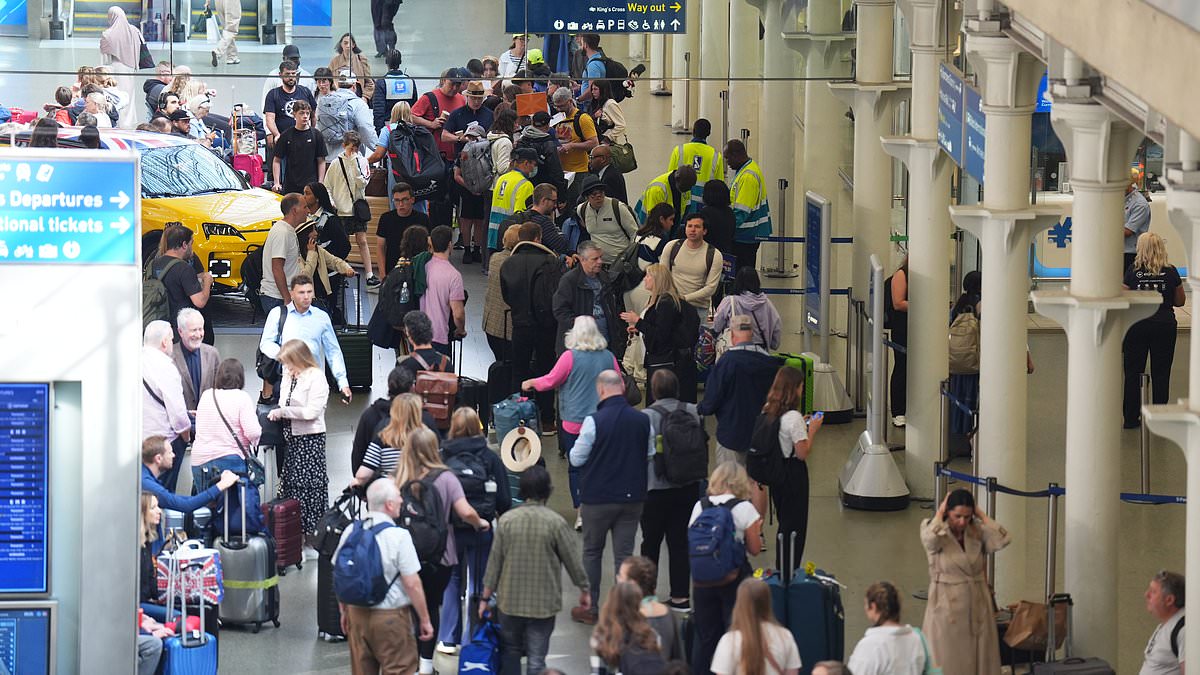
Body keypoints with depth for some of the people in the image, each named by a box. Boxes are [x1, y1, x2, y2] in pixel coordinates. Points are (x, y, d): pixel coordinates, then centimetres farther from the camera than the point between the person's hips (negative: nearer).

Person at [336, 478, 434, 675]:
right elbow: (412, 584, -15)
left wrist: (345, 612, 22)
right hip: (390, 616, -5)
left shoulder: (350, 532, 0)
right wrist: (425, 620, -5)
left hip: (357, 613, 5)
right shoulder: (399, 536, -16)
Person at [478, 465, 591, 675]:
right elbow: (573, 560, -4)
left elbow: (494, 561, -1)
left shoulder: (506, 520, -5)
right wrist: (584, 589, 12)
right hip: (543, 602, -2)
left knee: (510, 650, 19)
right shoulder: (555, 522, -11)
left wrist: (486, 595, 10)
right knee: (536, 658, 1)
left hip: (510, 600, 2)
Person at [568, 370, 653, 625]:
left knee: (591, 552, 14)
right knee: (624, 554, 8)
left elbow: (576, 459, -9)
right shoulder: (642, 420, -4)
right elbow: (650, 455, 10)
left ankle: (590, 608, 19)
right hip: (632, 497, 3)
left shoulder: (594, 421, -17)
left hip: (598, 498, -3)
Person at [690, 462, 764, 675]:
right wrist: (757, 528, 16)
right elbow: (754, 549, -2)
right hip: (734, 578, -3)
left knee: (705, 636, 13)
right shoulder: (744, 508, -7)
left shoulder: (700, 507, 2)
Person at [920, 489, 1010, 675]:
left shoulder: (978, 531, 3)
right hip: (947, 608, -3)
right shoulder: (932, 529, -6)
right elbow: (932, 538, -30)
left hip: (978, 607, 3)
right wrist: (939, 513, -12)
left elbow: (1002, 540, -14)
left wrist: (981, 515, -5)